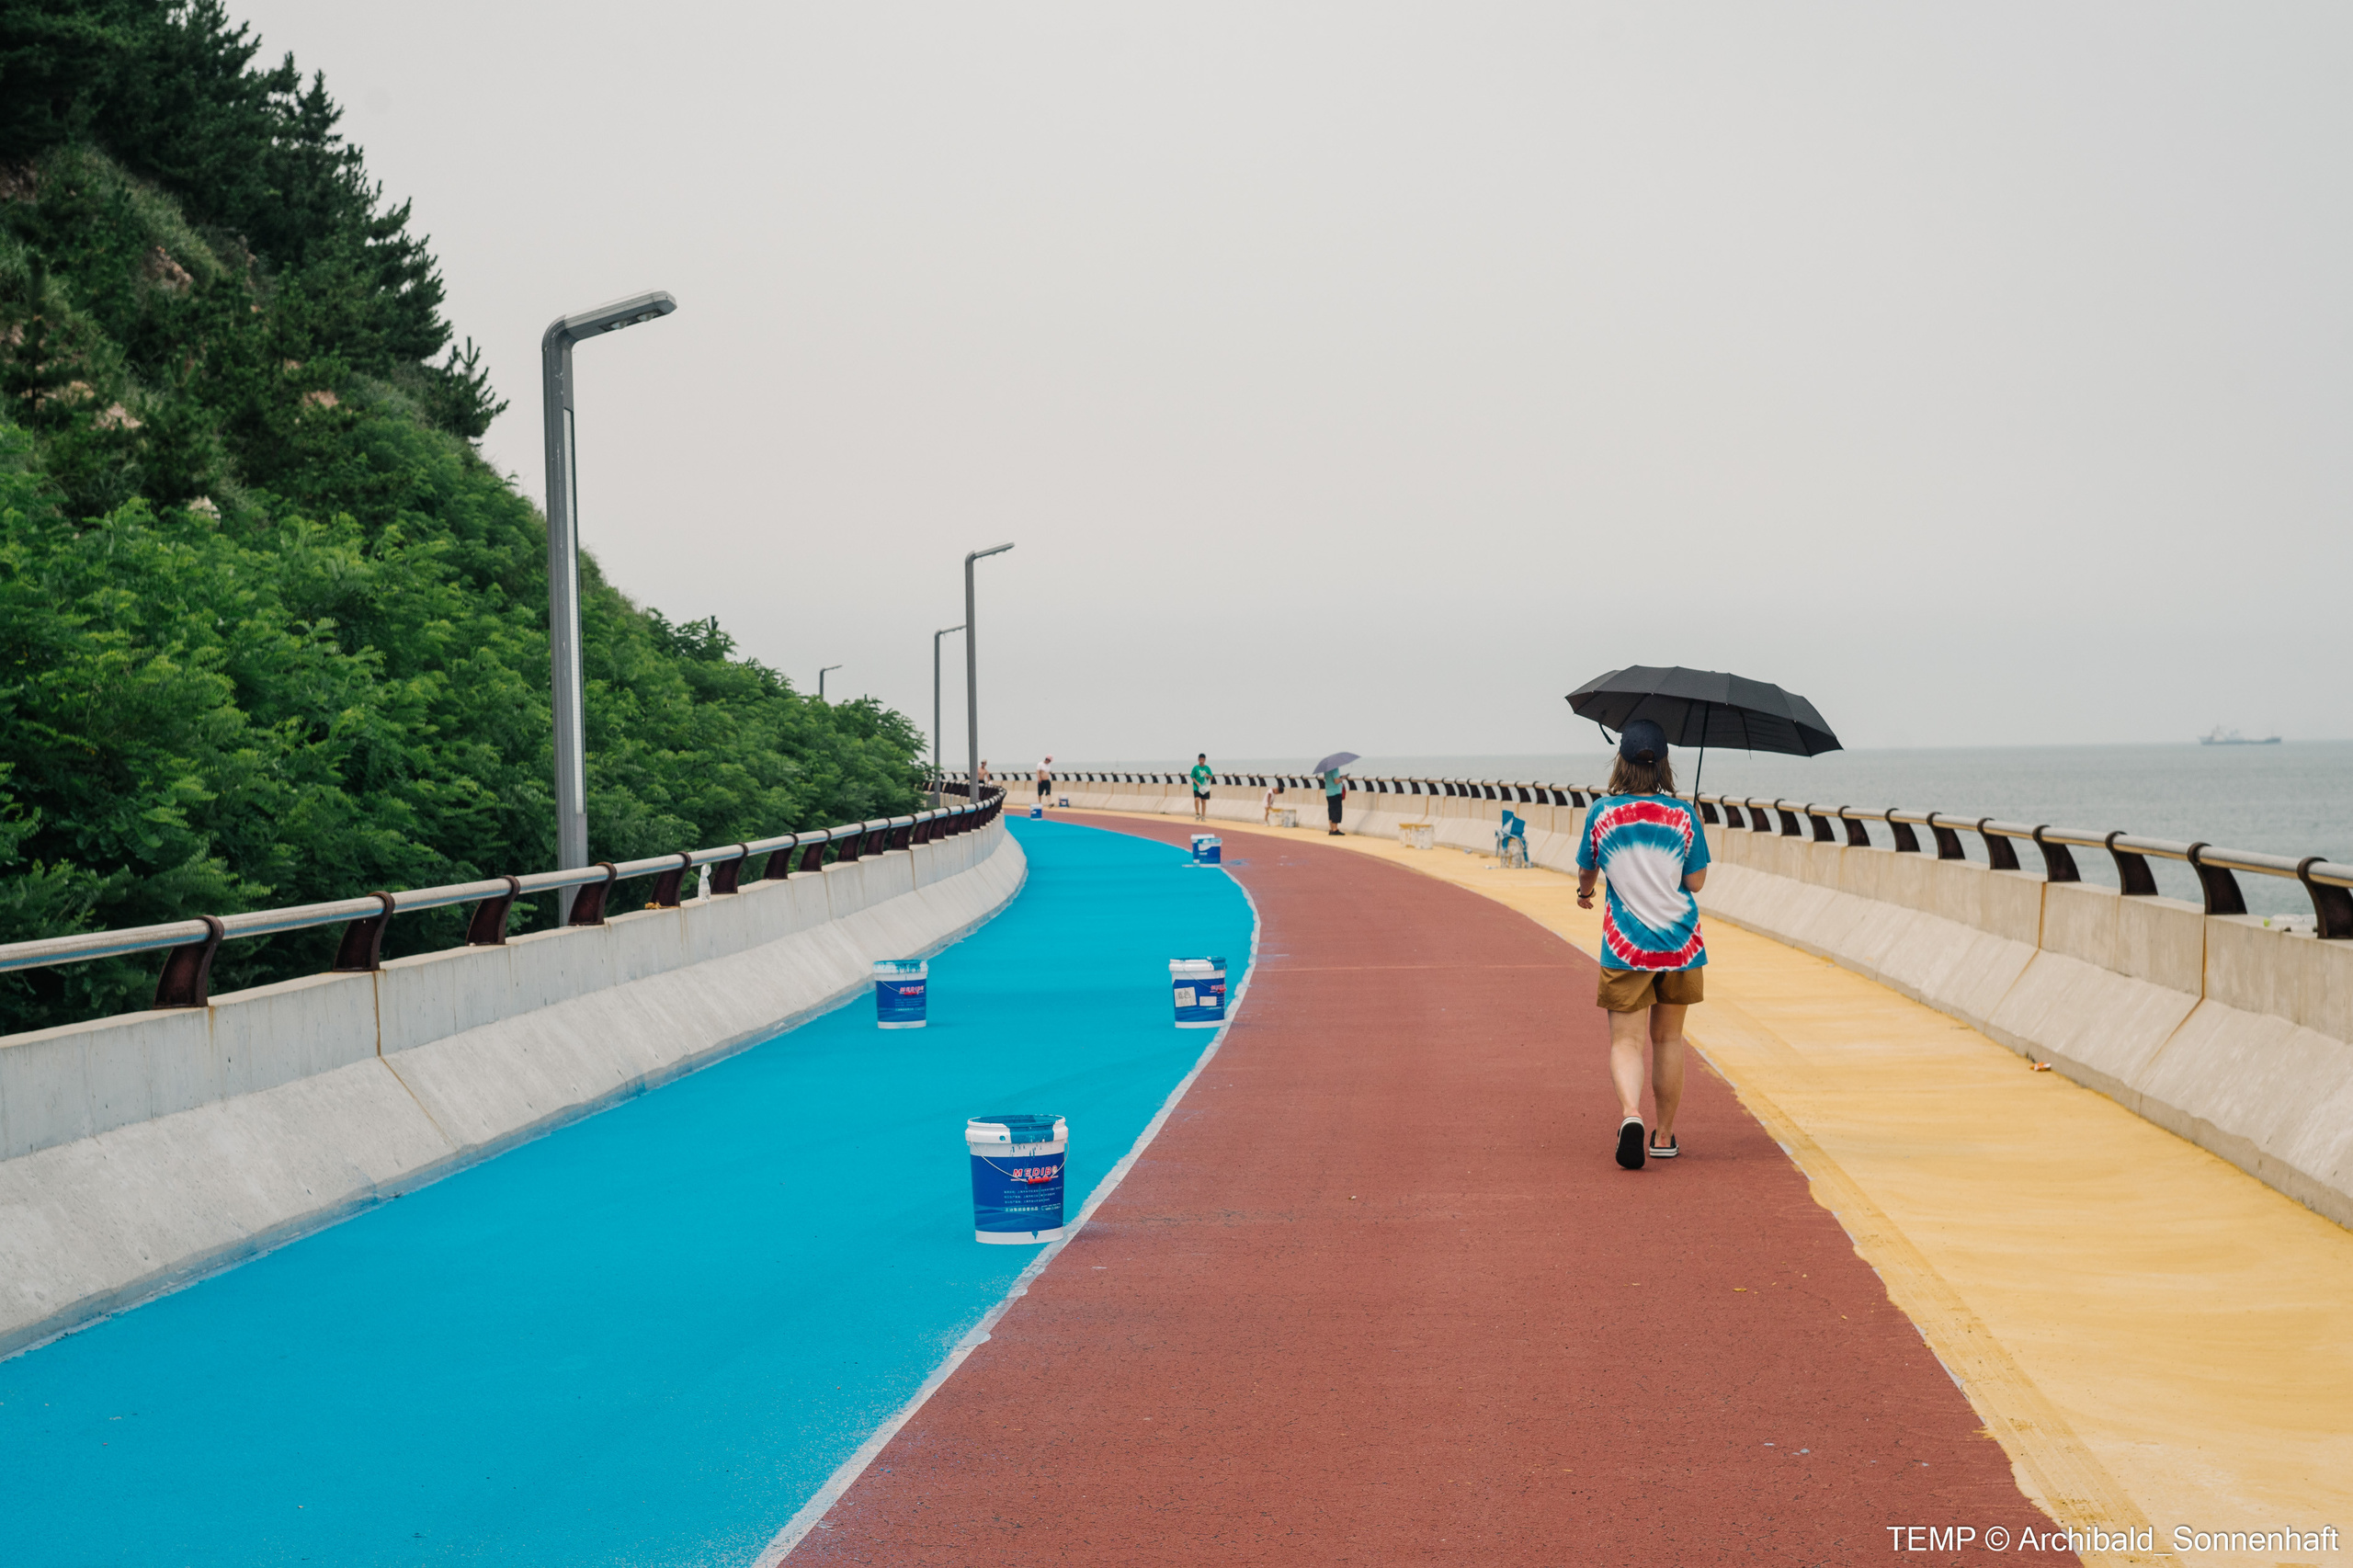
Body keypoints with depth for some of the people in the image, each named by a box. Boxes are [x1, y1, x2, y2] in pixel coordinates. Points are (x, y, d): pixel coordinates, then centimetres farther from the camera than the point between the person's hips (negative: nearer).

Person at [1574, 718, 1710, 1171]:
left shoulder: (1602, 813, -7)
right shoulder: (1682, 816, -7)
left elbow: (1586, 870, 8)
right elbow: (1696, 881, -2)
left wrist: (1584, 891, 31)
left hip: (1625, 945, -1)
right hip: (1679, 943, 1)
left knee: (1625, 1039, -1)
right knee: (1668, 1038, 16)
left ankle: (1630, 1113, -29)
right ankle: (1664, 1136, 23)